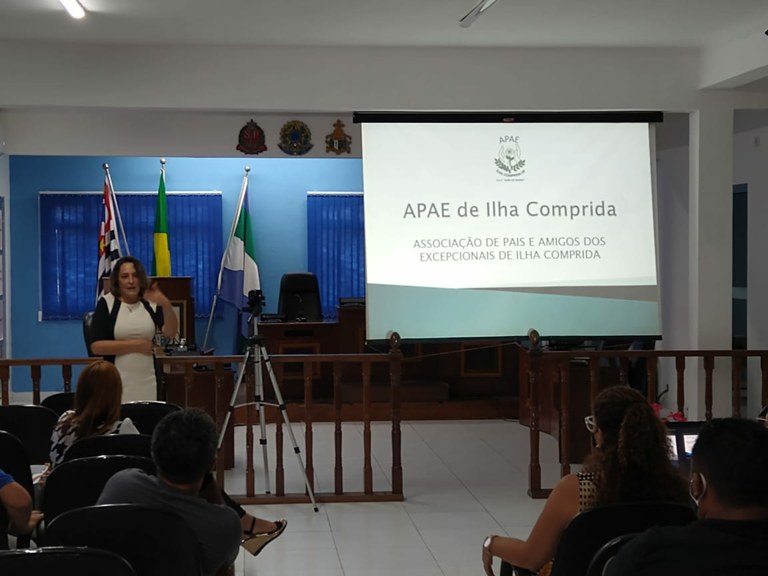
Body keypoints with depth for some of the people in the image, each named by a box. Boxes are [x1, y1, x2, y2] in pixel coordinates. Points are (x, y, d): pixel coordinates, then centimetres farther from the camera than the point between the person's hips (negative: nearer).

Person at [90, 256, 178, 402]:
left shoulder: (151, 302, 6)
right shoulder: (106, 303, -2)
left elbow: (170, 333, -7)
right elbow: (96, 346, -8)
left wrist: (167, 306, -24)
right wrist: (135, 345, -11)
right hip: (115, 383, -2)